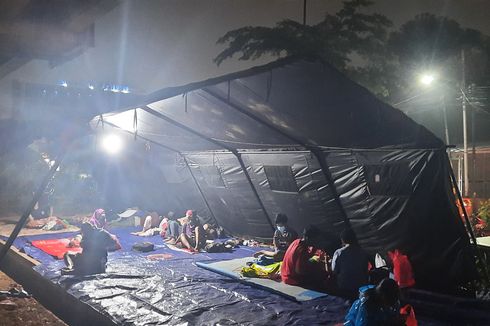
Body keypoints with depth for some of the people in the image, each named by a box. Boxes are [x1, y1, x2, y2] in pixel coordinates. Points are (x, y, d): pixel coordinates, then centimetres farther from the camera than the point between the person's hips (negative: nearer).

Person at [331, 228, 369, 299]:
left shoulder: (339, 253, -9)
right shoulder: (363, 253, 0)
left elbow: (334, 271, -4)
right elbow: (365, 271, 7)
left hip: (343, 288, -3)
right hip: (361, 287, 3)